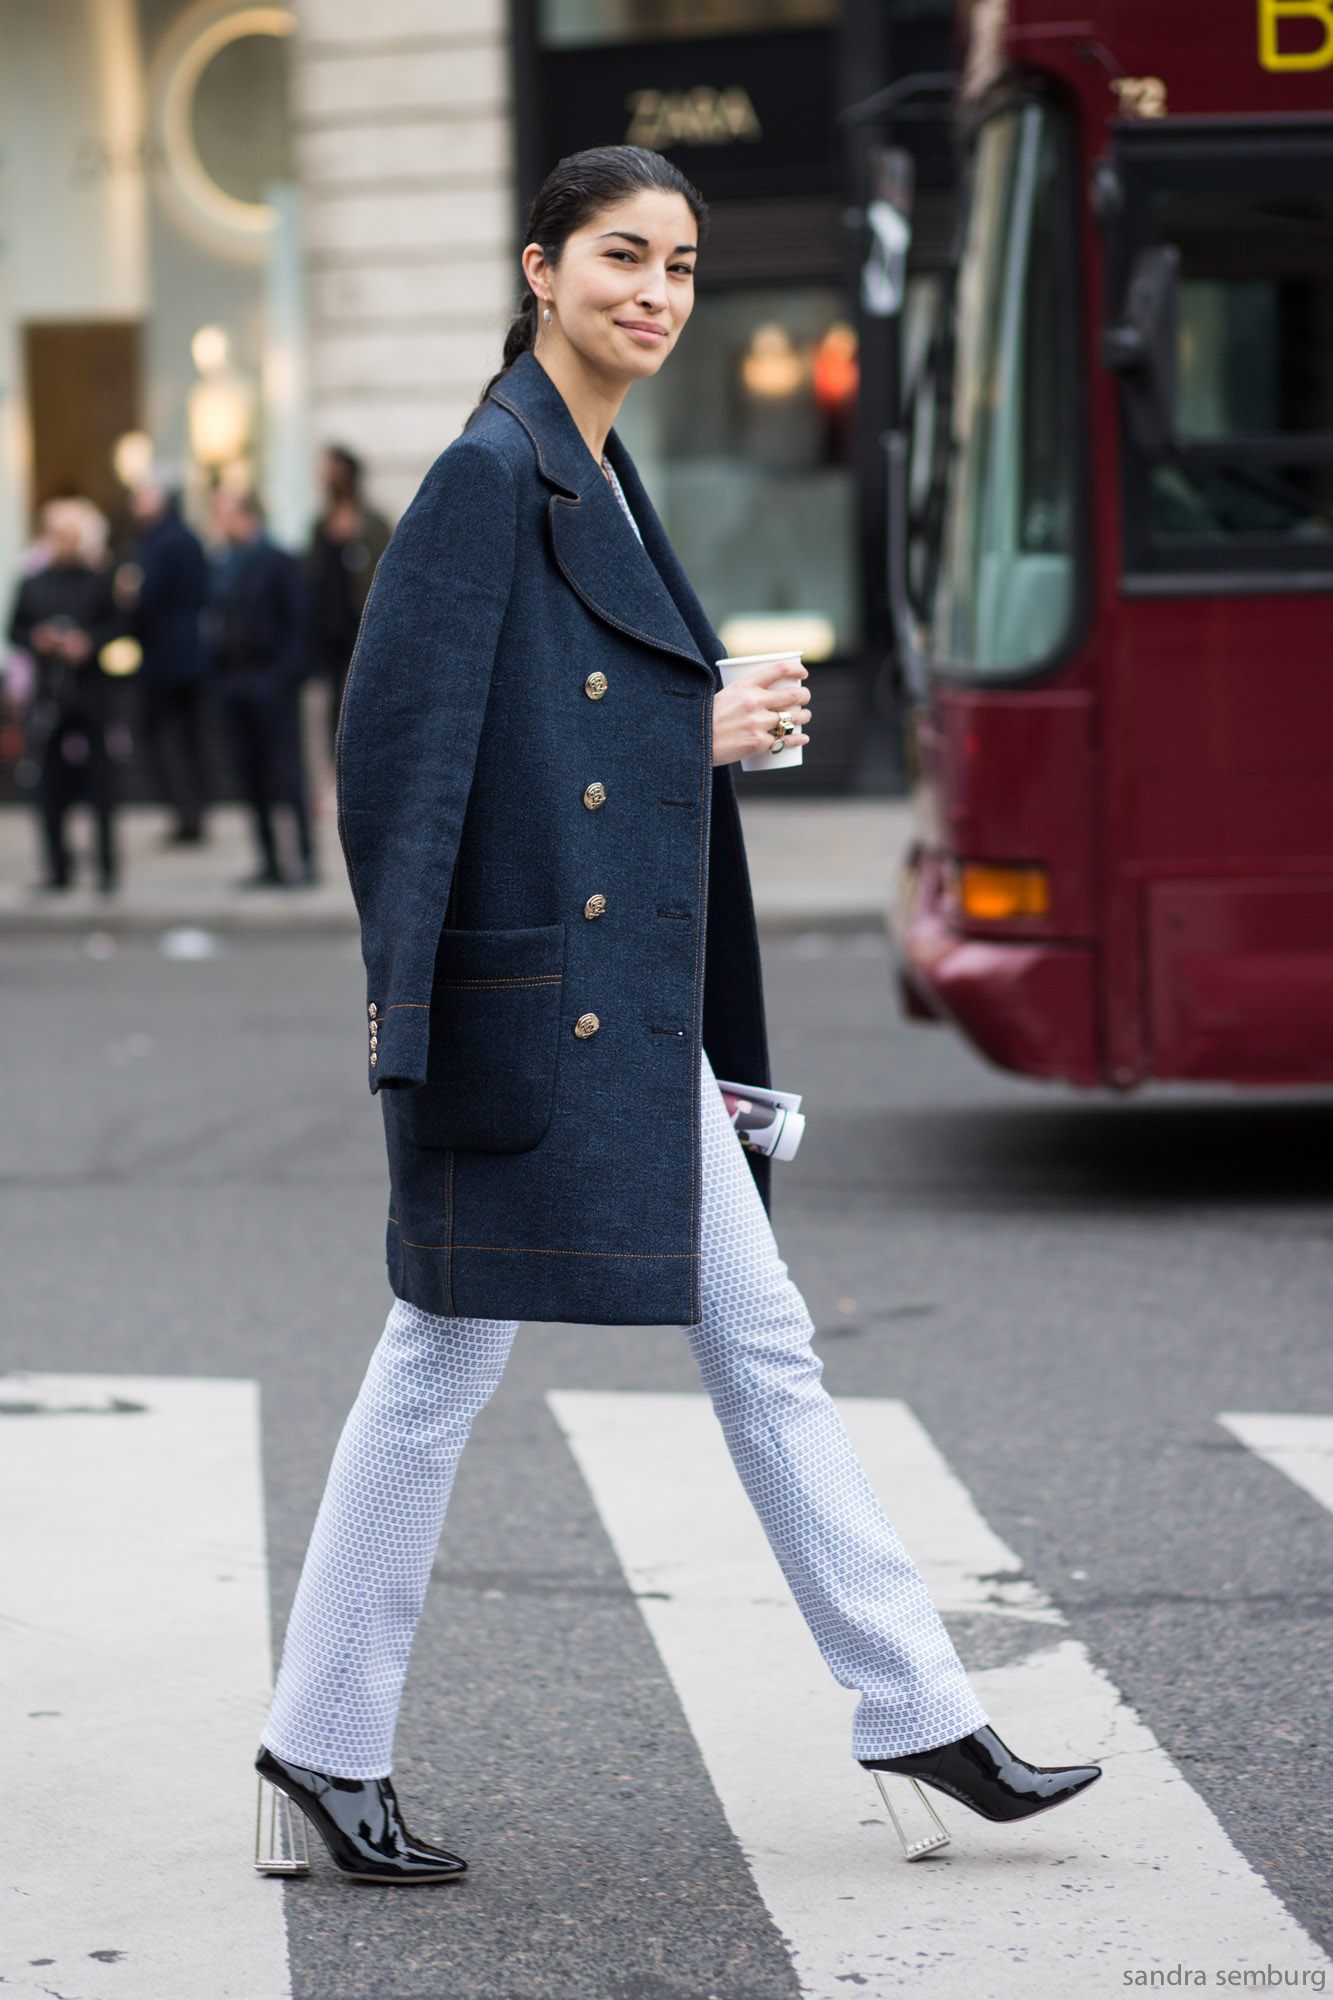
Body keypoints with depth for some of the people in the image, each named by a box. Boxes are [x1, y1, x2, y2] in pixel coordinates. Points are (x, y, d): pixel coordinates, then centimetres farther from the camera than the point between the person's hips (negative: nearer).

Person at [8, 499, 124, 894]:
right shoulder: (33, 585, 9)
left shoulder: (101, 583, 0)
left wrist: (89, 643, -17)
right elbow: (15, 631, 11)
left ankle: (108, 867, 6)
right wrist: (37, 640, -9)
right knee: (50, 787, 2)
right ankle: (58, 867, 11)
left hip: (93, 694, -3)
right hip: (49, 695, 3)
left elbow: (119, 628, -2)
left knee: (100, 784, -2)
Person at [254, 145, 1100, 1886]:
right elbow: (407, 748, -18)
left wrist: (710, 734, 7)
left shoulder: (602, 480, 15)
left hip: (630, 1009, 9)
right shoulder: (492, 474, -13)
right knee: (445, 1364, 1)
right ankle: (324, 1743, 14)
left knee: (764, 1349, 10)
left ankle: (918, 1708, 16)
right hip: (524, 1000, -9)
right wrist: (411, 1015, -21)